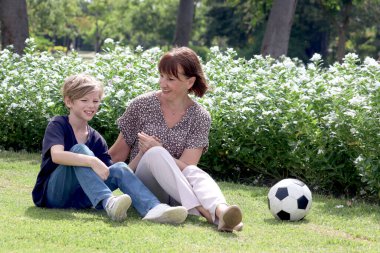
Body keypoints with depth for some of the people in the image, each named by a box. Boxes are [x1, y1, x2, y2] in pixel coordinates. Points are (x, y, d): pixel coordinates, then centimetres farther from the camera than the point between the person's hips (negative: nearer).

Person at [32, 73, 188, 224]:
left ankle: (154, 209, -43)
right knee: (80, 150, -26)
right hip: (53, 195, -5)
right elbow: (56, 155, -26)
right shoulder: (57, 125, -5)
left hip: (78, 198, 5)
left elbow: (109, 171, 4)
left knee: (120, 168, -16)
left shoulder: (96, 139, 12)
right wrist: (92, 161, -37)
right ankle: (108, 202, -48)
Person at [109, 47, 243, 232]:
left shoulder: (200, 118, 2)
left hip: (175, 192, 0)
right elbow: (118, 153, 11)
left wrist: (155, 148, -19)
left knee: (197, 175, -35)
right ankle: (201, 210, -55)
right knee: (156, 153, -34)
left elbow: (186, 167, -8)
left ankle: (220, 210, -70)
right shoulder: (142, 105, 3)